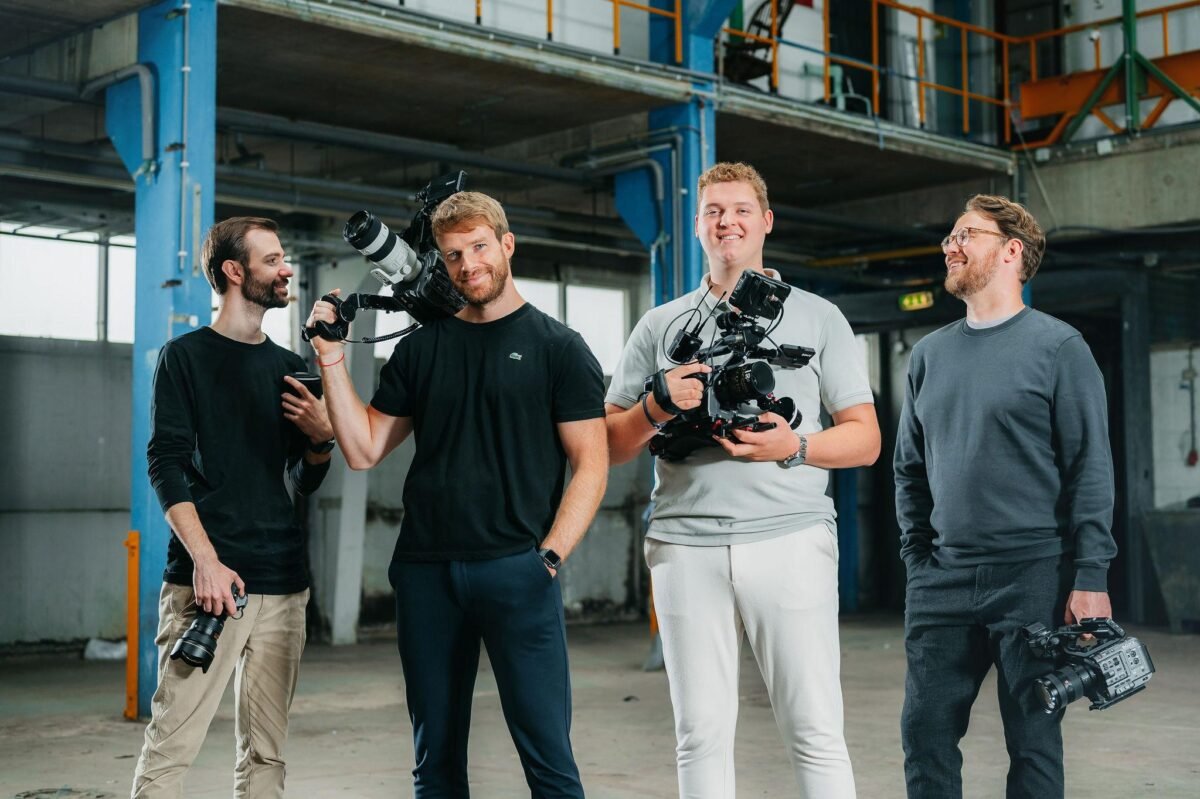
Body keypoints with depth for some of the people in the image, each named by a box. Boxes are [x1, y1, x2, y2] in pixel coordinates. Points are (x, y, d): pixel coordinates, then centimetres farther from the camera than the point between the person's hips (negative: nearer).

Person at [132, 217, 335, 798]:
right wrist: (206, 559, -16)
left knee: (266, 752, 4)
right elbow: (165, 464, -4)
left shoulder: (287, 367, 17)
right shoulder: (187, 355, 4)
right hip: (206, 576, -4)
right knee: (171, 745, -10)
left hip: (282, 585, 5)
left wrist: (320, 437, -2)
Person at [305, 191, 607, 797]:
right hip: (425, 571, 4)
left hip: (516, 569, -4)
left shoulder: (558, 347, 4)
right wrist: (332, 359, 2)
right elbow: (363, 450, 10)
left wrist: (549, 555, -11)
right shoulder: (420, 349, 14)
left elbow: (590, 466, 0)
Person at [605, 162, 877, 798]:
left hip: (790, 537, -1)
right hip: (685, 546, 2)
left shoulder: (817, 317, 12)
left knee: (815, 732, -4)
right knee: (701, 737, 4)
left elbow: (865, 440, 8)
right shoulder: (660, 326, 16)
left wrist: (794, 446, -10)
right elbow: (611, 446, 13)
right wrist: (658, 407, -6)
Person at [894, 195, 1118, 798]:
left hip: (1033, 578, -5)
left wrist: (1090, 577, -11)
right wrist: (916, 557, 11)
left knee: (1033, 741, 4)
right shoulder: (930, 354, 13)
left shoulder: (1058, 346, -2)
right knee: (925, 732, 5)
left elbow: (1090, 469, -6)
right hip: (942, 581, 5)